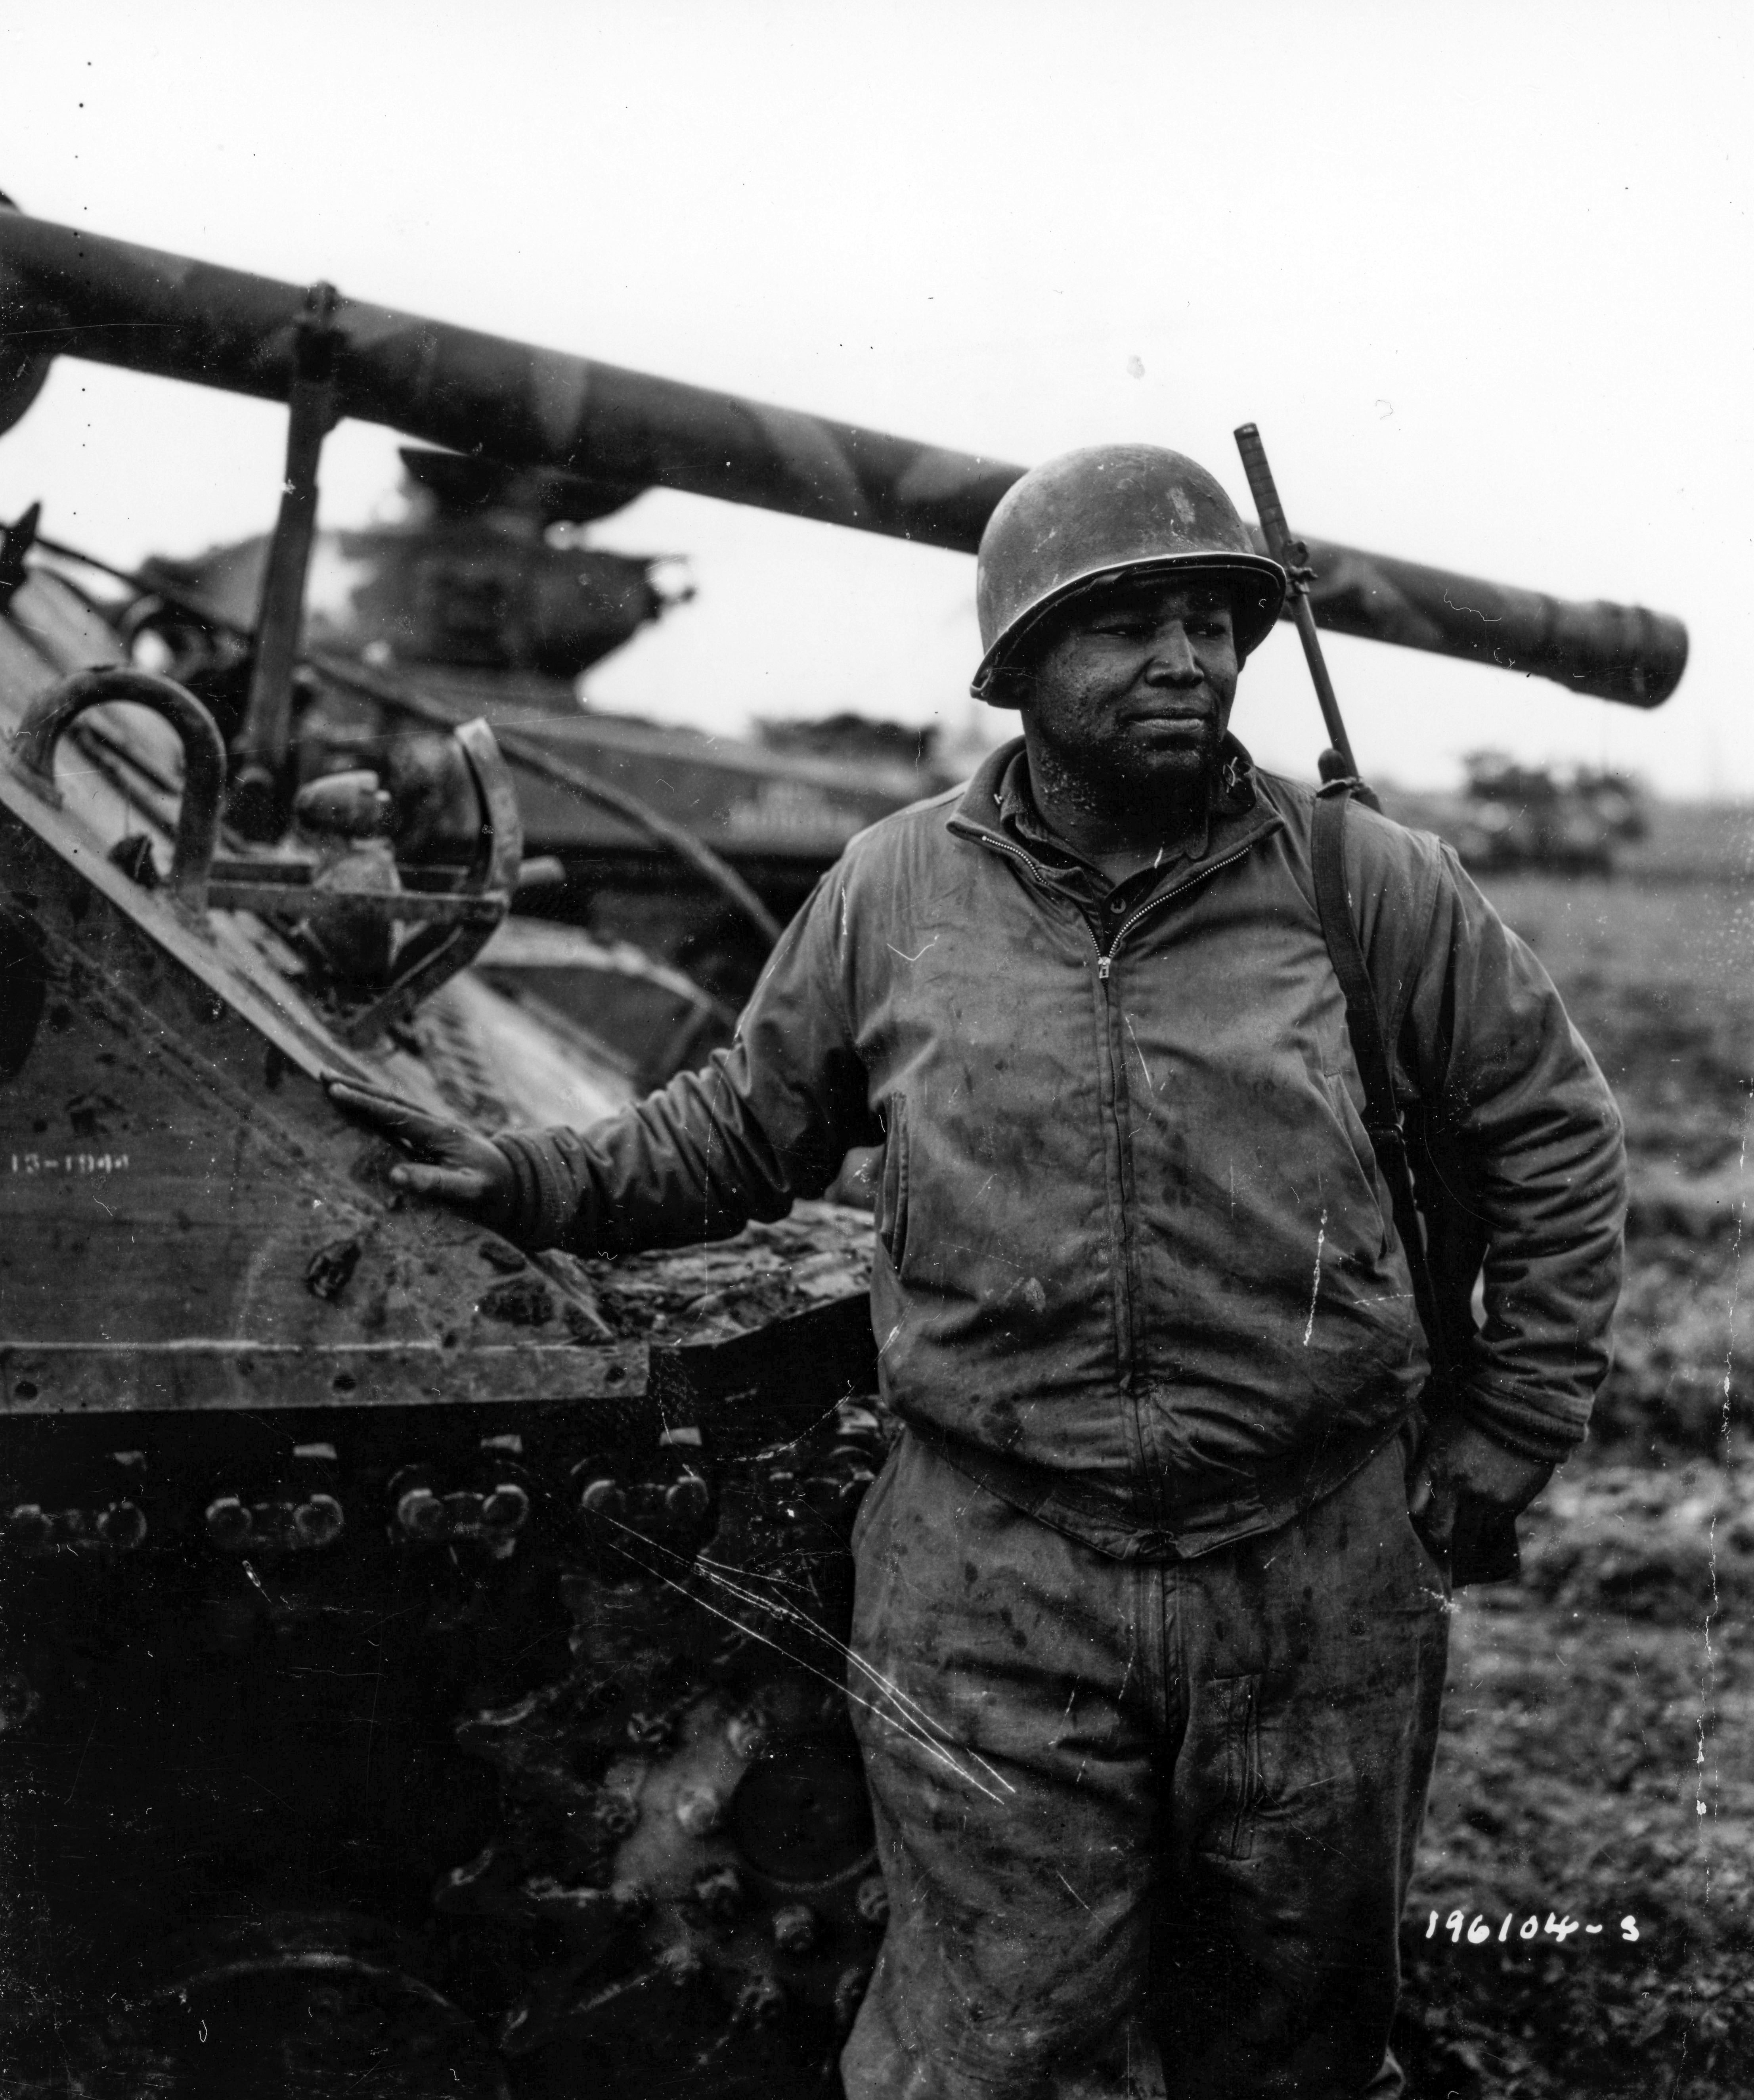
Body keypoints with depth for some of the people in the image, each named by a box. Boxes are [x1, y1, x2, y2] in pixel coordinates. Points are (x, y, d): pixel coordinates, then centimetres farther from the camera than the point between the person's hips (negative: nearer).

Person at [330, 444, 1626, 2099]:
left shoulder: (1367, 885, -1)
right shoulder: (894, 892, 1)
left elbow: (1556, 1137, 9)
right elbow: (742, 1130, 15)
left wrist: (1504, 1436, 6)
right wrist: (531, 1182, 4)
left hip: (1319, 1584, 1)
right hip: (988, 1593, -1)